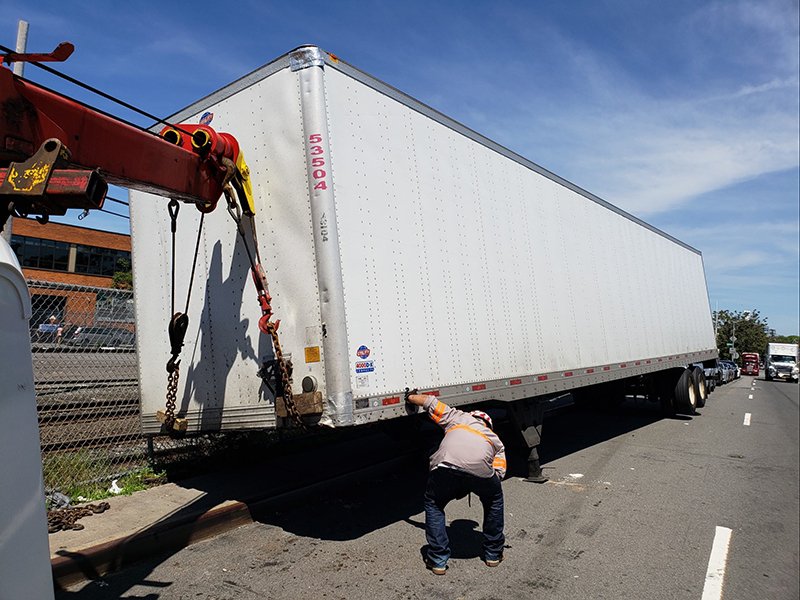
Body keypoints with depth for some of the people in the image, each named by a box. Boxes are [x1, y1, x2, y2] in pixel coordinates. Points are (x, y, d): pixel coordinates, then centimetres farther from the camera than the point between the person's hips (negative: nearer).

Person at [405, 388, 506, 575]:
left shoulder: (458, 417, 36)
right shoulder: (495, 440, 37)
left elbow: (430, 401, 37)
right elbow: (499, 472, 22)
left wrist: (410, 396, 56)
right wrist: (468, 487, 30)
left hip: (446, 464, -1)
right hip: (480, 469, 1)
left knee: (433, 505, 28)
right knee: (494, 501, 34)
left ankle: (438, 560, 24)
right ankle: (493, 554, 42)